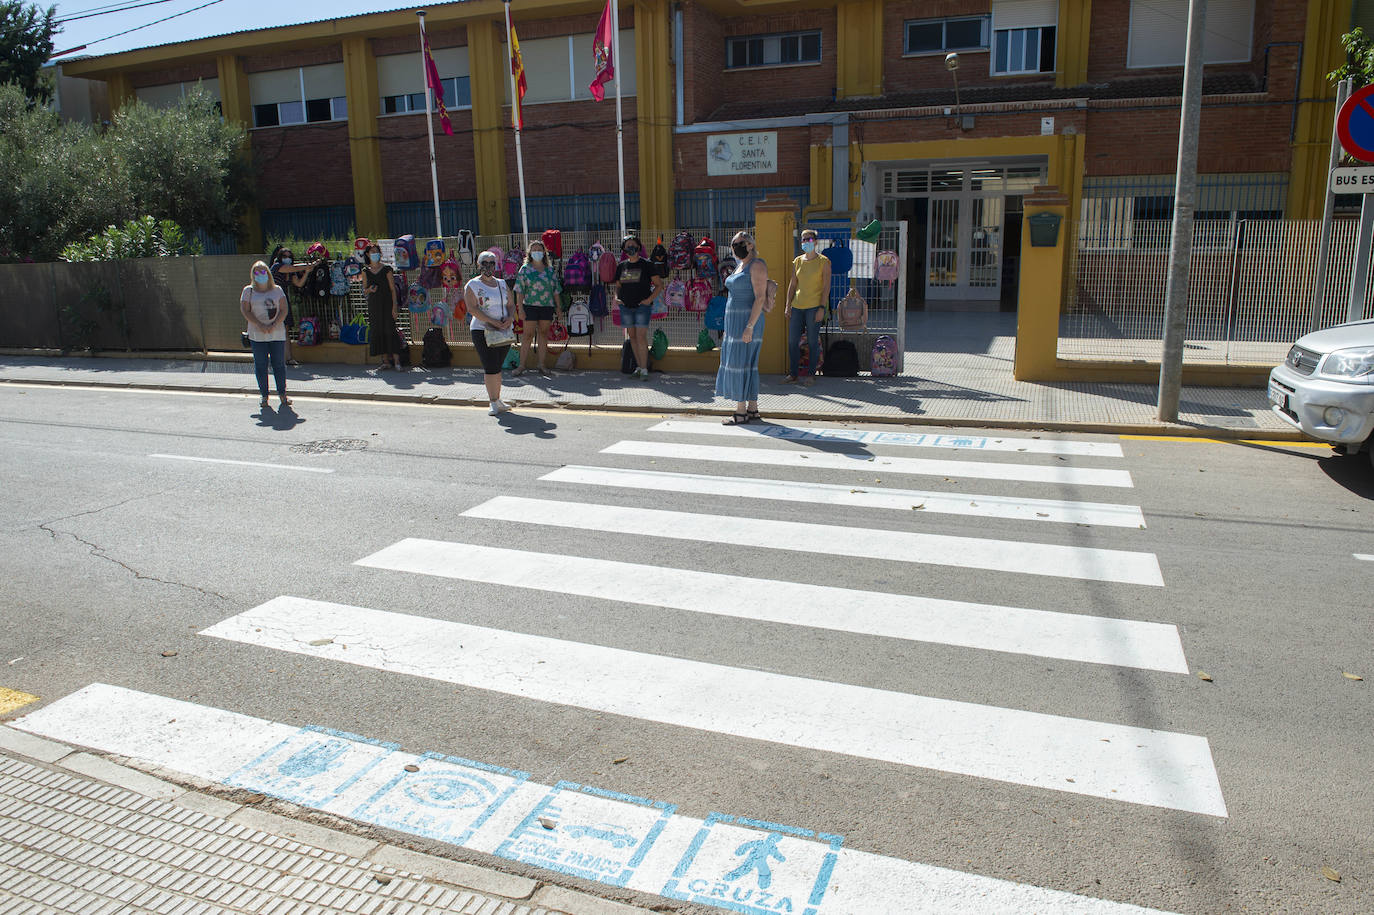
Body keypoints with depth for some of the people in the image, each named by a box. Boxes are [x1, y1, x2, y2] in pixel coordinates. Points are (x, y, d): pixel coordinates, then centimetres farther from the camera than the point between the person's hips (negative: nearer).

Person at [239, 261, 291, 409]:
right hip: (258, 335, 0)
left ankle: (282, 394, 9)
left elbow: (283, 310, 1)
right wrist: (260, 325, -14)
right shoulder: (248, 290, 6)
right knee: (260, 365, 1)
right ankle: (264, 396, 9)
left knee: (279, 364, 1)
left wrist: (274, 325, -13)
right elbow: (245, 311, -1)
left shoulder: (277, 290, 8)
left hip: (277, 334, 0)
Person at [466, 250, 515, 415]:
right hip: (482, 332, -4)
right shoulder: (472, 285, 0)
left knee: (498, 367, 8)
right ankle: (493, 403, -9)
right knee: (490, 367, -11)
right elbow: (473, 309, -11)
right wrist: (493, 322, -19)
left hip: (503, 332, 5)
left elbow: (510, 305, 16)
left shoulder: (502, 284, 17)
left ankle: (497, 399, 16)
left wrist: (510, 318, -6)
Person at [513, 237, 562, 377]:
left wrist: (558, 307, 7)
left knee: (544, 334, 7)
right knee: (528, 335, -3)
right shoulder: (525, 269, 3)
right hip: (530, 306, -2)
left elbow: (556, 290, 12)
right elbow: (520, 290, -1)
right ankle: (522, 365, 3)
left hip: (547, 307, 3)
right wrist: (520, 308, -8)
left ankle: (542, 365, 13)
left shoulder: (550, 270, 10)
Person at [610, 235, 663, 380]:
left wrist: (649, 299, -11)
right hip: (626, 306, 5)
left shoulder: (646, 265, -1)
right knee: (632, 336, 7)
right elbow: (618, 286, 21)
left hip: (642, 306, -4)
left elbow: (659, 285, 1)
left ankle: (644, 370, -8)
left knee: (641, 336, -11)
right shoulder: (621, 266, 10)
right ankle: (639, 366, 18)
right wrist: (616, 297, 1)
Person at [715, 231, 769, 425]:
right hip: (735, 321, 10)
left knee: (740, 364, -9)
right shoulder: (741, 266, 18)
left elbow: (760, 298, -19)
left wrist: (749, 326, -25)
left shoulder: (757, 265, -11)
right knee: (747, 366, 9)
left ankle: (741, 412, -5)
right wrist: (730, 327, 20)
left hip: (748, 321, -10)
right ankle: (753, 410, 12)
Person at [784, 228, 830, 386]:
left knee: (812, 342, -2)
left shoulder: (823, 261, 0)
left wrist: (822, 308, -14)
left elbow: (826, 286, -6)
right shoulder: (797, 261, 13)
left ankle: (811, 375, 6)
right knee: (792, 341, 3)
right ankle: (793, 374, 12)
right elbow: (792, 284, 14)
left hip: (814, 306, -5)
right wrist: (788, 305, 5)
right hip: (797, 306, 5)